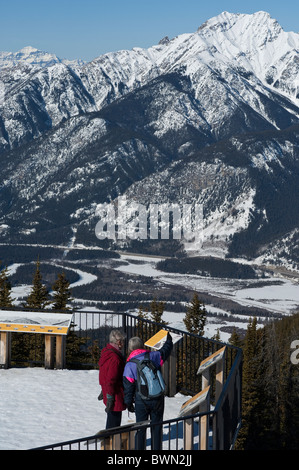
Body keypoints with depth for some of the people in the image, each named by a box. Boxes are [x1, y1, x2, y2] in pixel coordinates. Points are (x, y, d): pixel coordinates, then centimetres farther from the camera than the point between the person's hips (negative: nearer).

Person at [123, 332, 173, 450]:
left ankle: (139, 449, 10)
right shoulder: (153, 356, -6)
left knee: (140, 428, 8)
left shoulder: (129, 365, -9)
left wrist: (128, 403, 6)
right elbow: (164, 352, 15)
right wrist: (169, 341, 36)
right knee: (156, 428, 12)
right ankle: (156, 449, 16)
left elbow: (128, 386, -5)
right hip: (158, 399, 2)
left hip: (141, 400, -2)